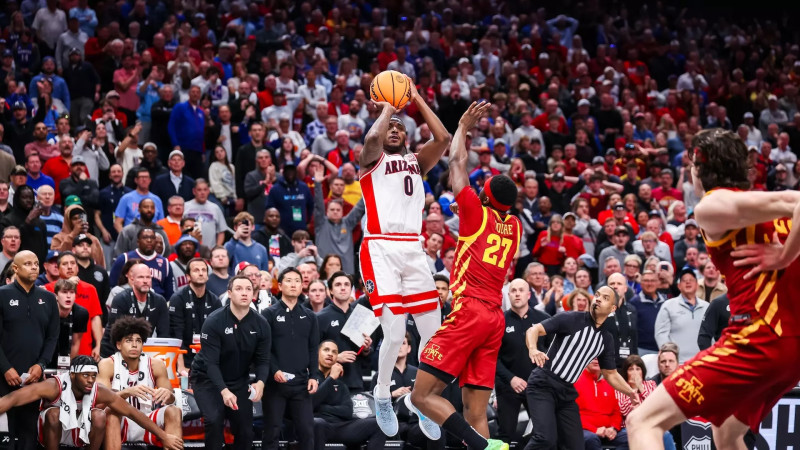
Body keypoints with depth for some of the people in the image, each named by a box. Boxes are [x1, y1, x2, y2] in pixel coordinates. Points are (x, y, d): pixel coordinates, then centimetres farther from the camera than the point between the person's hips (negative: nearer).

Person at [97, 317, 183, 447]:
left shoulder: (156, 365, 2)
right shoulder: (107, 365, -5)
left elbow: (171, 400, 5)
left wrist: (168, 394, -22)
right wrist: (128, 392, -35)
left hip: (146, 423, 3)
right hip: (118, 423, -3)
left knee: (174, 411, -21)